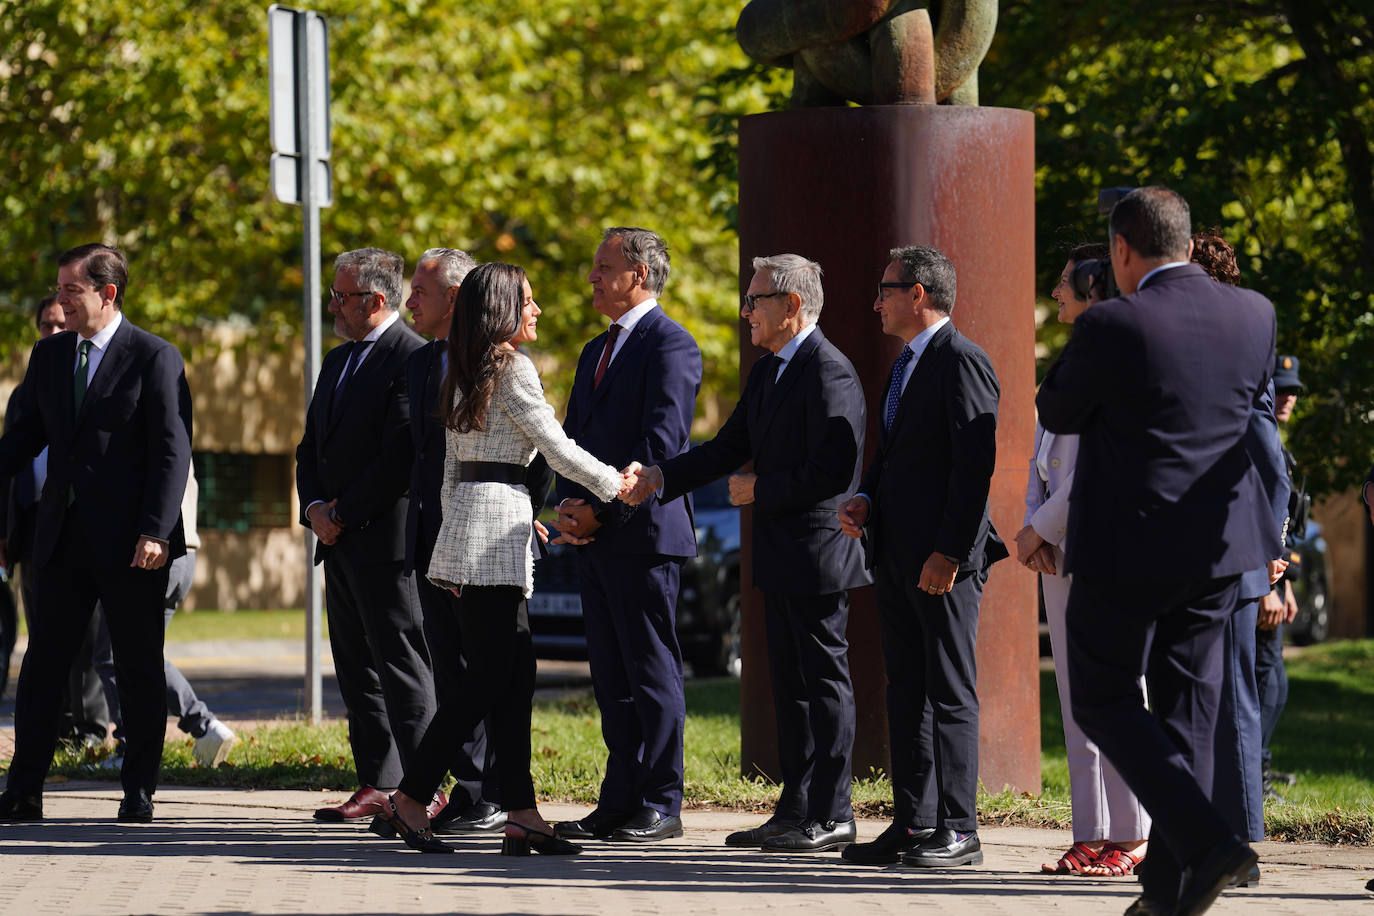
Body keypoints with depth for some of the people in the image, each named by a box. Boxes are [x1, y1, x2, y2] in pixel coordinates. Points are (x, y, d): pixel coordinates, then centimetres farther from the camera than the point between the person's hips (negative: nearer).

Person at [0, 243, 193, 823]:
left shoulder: (155, 358, -6)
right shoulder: (49, 356, 12)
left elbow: (173, 451, -10)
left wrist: (155, 531, -18)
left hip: (129, 541, -5)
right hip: (63, 536, 5)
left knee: (139, 670, 4)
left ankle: (139, 792, 11)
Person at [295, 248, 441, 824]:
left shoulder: (413, 359, -12)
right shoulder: (338, 361, 18)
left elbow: (400, 455, -18)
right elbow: (311, 447, 19)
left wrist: (345, 513, -14)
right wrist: (315, 508, 1)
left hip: (387, 538, -9)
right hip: (339, 540, 9)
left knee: (402, 667, -8)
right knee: (356, 668, 10)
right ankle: (376, 786, 15)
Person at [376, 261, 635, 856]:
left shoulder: (464, 376, 17)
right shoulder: (513, 369, -9)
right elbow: (556, 447, -8)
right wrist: (613, 483, 5)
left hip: (464, 513, 9)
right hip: (497, 522, -9)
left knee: (514, 676, 6)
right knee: (488, 678, -8)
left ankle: (521, 814, 1)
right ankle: (409, 800, -9)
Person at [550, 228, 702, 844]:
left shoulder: (670, 346, -9)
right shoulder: (596, 351, 21)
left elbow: (659, 445, -16)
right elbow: (573, 438, 22)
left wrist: (601, 510, -15)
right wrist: (567, 503, 3)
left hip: (644, 532, -9)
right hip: (595, 538, 9)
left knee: (653, 672, -5)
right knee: (611, 677, 9)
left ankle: (660, 806, -2)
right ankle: (619, 801, 13)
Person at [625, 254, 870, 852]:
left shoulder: (830, 373, -15)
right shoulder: (767, 373, 17)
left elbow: (833, 469, -22)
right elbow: (730, 448, 18)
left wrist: (759, 489, -14)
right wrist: (660, 478, 5)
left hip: (818, 550, -10)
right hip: (781, 556, 10)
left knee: (824, 679, -5)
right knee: (789, 683, 12)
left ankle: (832, 818, -2)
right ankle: (795, 811, 18)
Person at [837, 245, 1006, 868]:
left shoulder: (961, 361, -12)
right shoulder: (907, 365, 19)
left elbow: (976, 464, -18)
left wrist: (948, 552, -21)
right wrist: (865, 500, 7)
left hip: (944, 559, -10)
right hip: (896, 554, 10)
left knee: (950, 692, -6)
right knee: (905, 691, 10)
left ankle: (958, 831, -4)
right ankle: (912, 823, 14)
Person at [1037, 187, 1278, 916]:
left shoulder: (1110, 327, -17)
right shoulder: (1253, 315, -1)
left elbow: (1057, 412, -2)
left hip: (1126, 545, -5)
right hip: (1218, 542, 5)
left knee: (1104, 699, 7)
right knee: (1185, 703, 13)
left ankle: (1208, 842, -11)